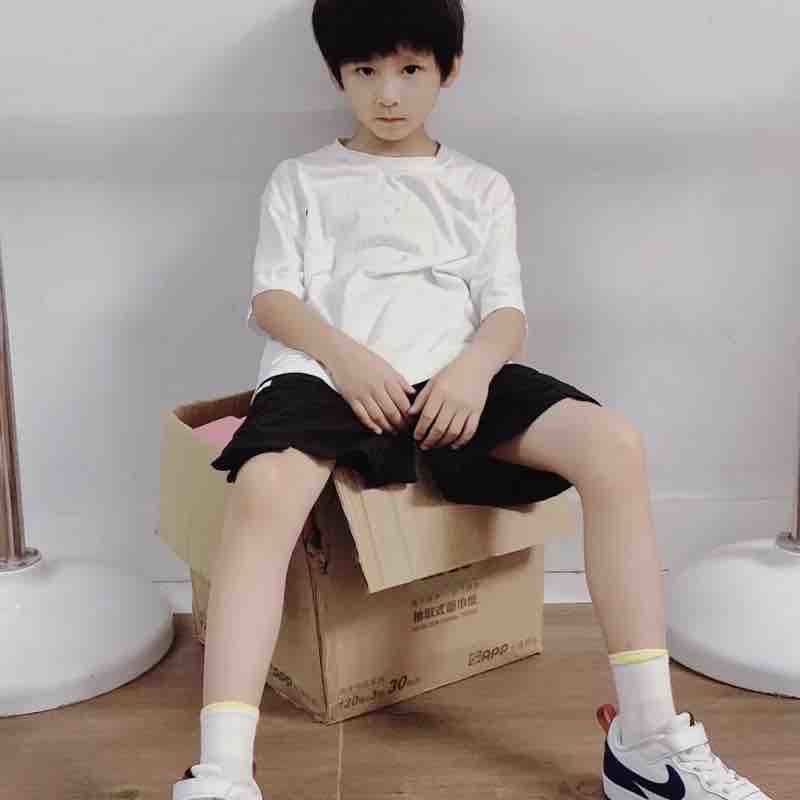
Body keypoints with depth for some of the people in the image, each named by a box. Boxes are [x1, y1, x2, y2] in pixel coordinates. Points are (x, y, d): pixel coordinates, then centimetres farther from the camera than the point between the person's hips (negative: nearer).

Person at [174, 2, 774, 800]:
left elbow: (507, 313, 12)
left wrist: (474, 368, -13)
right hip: (326, 373, -1)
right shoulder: (300, 180, 21)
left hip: (453, 378, 2)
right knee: (264, 486, -38)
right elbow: (271, 299, 7)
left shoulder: (482, 188, 25)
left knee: (614, 445, -25)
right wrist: (345, 356, -15)